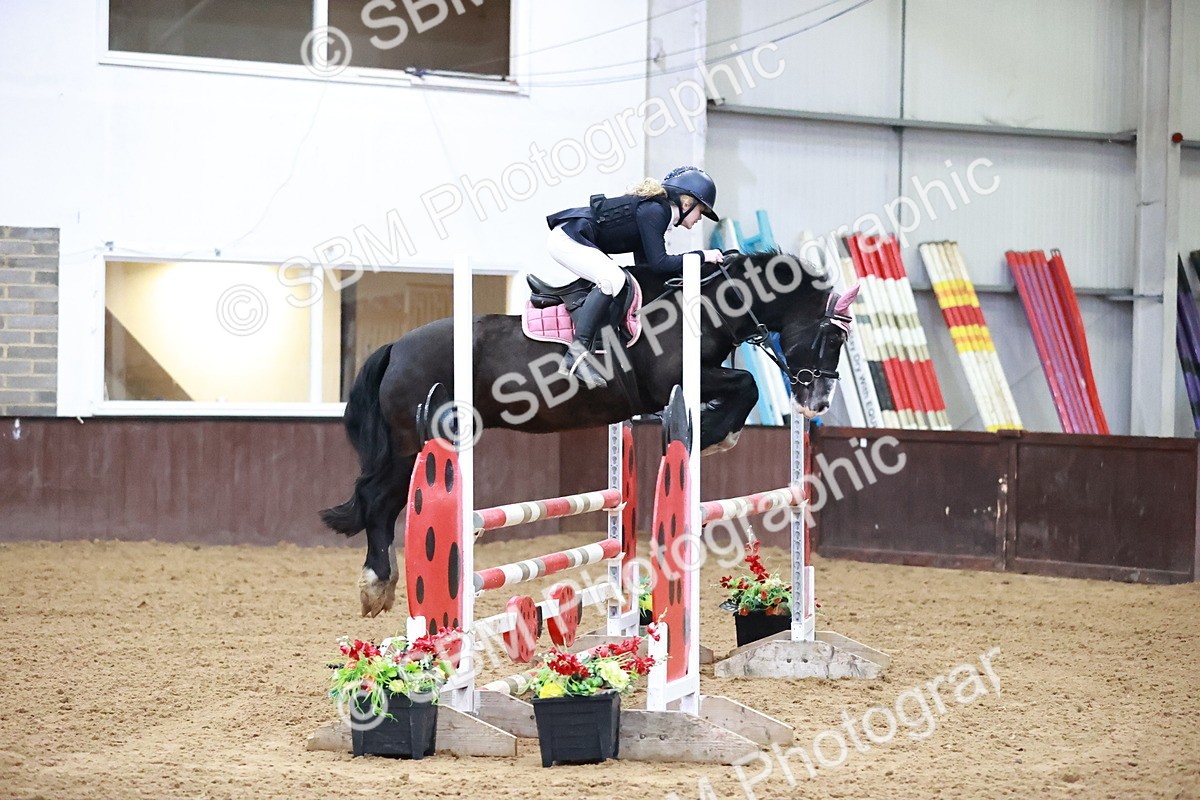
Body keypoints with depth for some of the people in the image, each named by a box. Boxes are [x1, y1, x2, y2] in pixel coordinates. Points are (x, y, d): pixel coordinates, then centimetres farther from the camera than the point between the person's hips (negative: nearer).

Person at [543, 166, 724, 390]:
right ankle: (578, 352, -28)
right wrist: (701, 255, -11)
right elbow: (658, 264, -18)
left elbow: (644, 265, 17)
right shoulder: (654, 211, -14)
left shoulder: (653, 210, 15)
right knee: (613, 279, -25)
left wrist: (688, 269, 13)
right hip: (567, 238, -11)